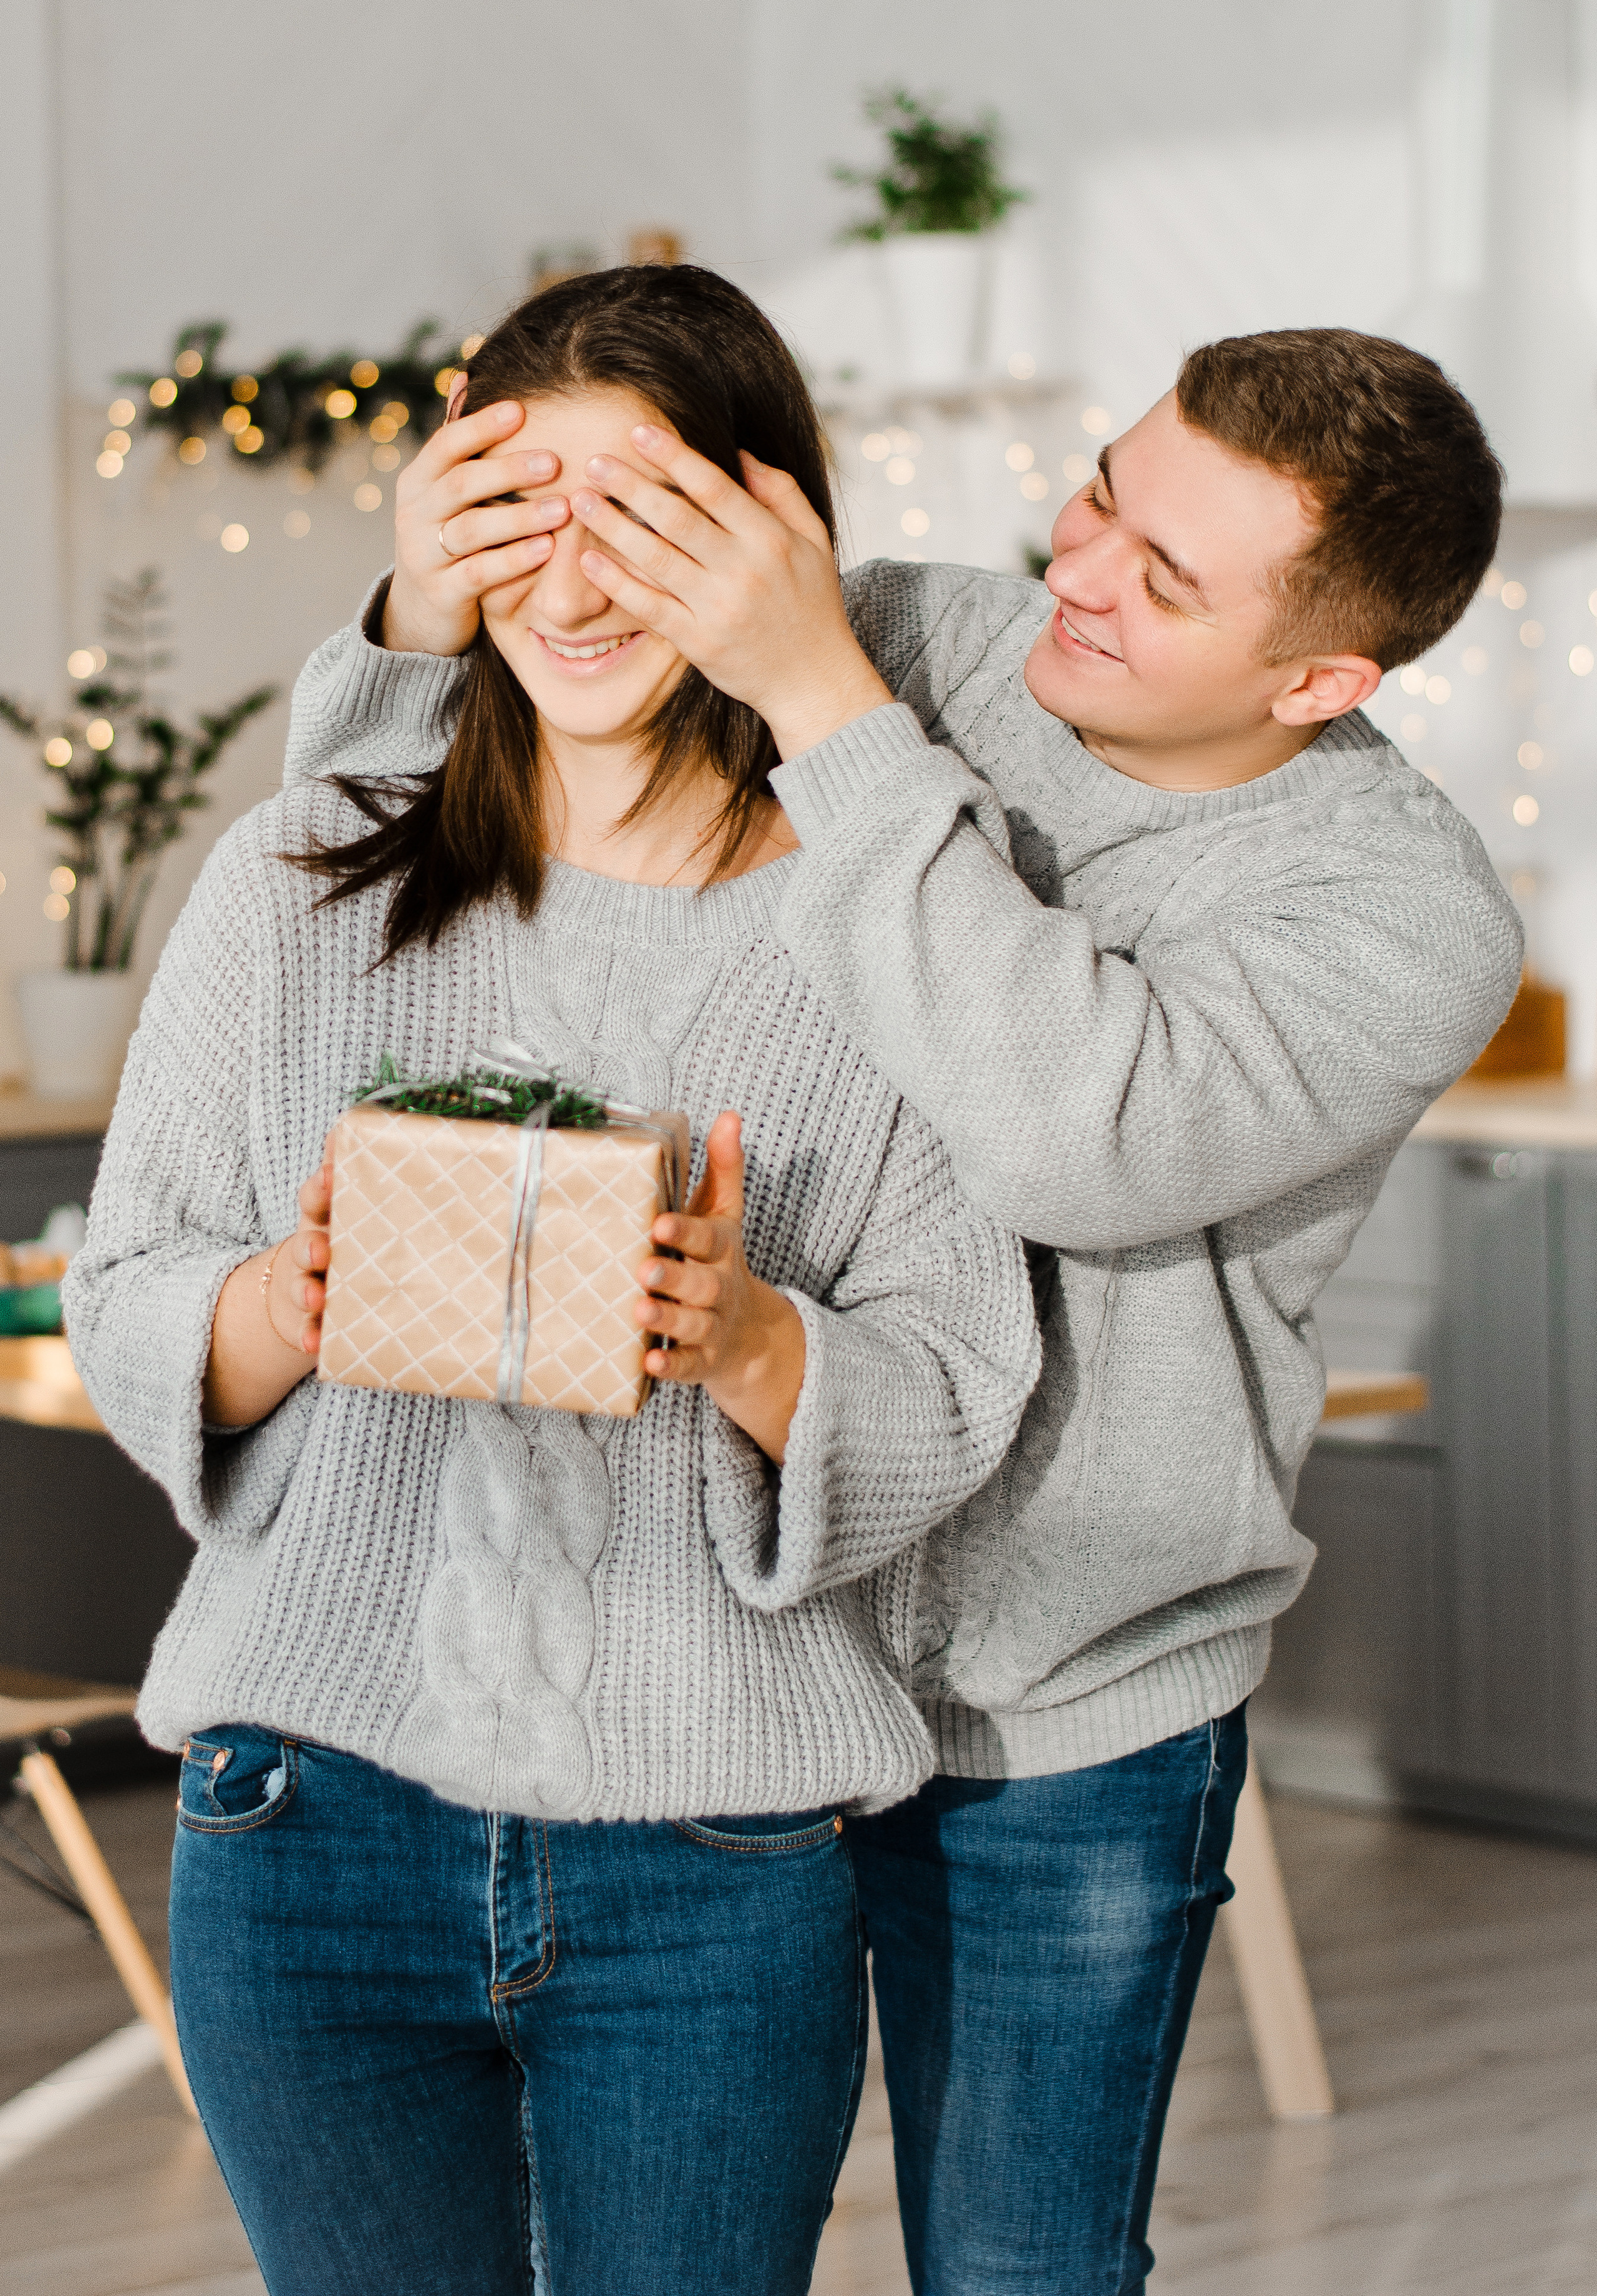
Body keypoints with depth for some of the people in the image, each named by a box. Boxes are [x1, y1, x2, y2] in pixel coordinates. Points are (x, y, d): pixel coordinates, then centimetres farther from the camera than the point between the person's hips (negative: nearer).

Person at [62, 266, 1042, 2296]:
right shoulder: (299, 882, 3)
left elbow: (959, 1397, 0)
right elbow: (121, 1305, 5)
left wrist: (748, 1344, -20)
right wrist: (286, 1302, -17)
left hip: (714, 1871, -1)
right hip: (314, 1814, 1)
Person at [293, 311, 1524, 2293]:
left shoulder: (1415, 916, -16)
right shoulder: (903, 647, -7)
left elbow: (1069, 1135, -35)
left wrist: (823, 707, -35)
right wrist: (421, 632, -24)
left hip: (1059, 1738, -2)